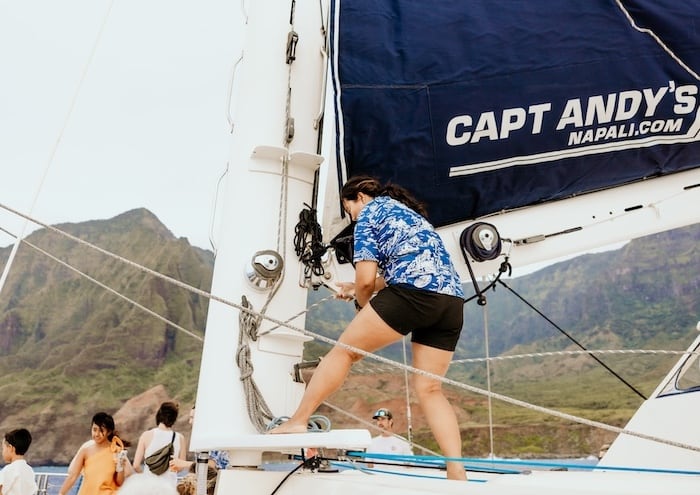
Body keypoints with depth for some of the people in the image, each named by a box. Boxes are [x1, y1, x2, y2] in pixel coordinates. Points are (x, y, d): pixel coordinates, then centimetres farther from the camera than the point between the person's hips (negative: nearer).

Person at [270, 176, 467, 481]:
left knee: (343, 350, 5)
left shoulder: (370, 212, 10)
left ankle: (297, 421, 9)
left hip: (413, 294, -8)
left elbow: (366, 277, 0)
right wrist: (358, 290, 44)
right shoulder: (409, 213, 34)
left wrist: (362, 304, 20)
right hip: (452, 301, 8)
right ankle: (457, 473, 5)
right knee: (429, 389, 10)